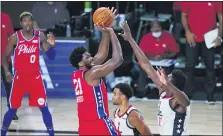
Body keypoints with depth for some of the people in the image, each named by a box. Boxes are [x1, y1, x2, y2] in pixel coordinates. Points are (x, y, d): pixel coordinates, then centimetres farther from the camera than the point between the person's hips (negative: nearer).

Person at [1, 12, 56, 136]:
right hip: (19, 78, -1)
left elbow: (52, 57, -1)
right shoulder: (15, 37, -8)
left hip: (35, 77, 1)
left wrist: (51, 45, -21)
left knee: (44, 108, -2)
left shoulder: (40, 36, -4)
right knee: (13, 109, 4)